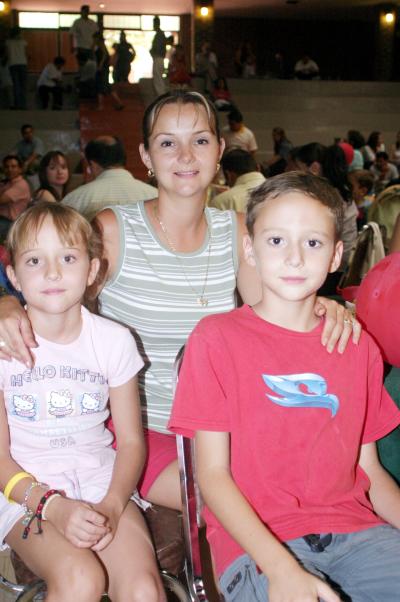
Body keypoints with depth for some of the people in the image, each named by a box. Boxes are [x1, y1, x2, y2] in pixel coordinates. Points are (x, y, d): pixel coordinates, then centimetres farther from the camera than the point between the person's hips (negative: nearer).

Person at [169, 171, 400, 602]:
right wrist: (281, 567, -18)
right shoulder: (216, 338, -1)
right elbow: (212, 473, -6)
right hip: (255, 542, -4)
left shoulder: (358, 348, 12)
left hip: (352, 528, 5)